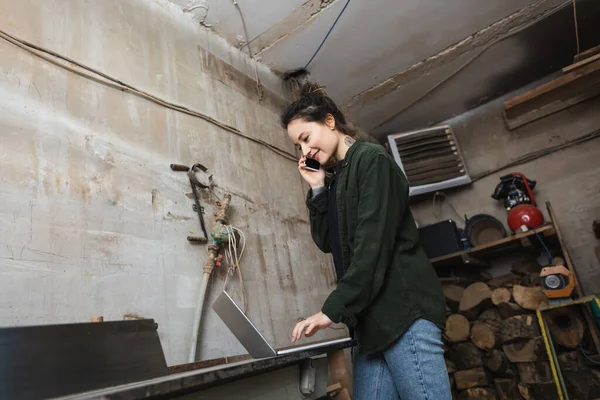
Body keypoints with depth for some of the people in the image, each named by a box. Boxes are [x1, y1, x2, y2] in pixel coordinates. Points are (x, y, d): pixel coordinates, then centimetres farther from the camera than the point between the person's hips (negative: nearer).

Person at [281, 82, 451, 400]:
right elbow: (326, 242, 16)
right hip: (372, 318, 8)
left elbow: (373, 243, -15)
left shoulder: (371, 159, -5)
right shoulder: (337, 179, 20)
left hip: (403, 309, -8)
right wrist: (317, 189, 7)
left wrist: (333, 309, -17)